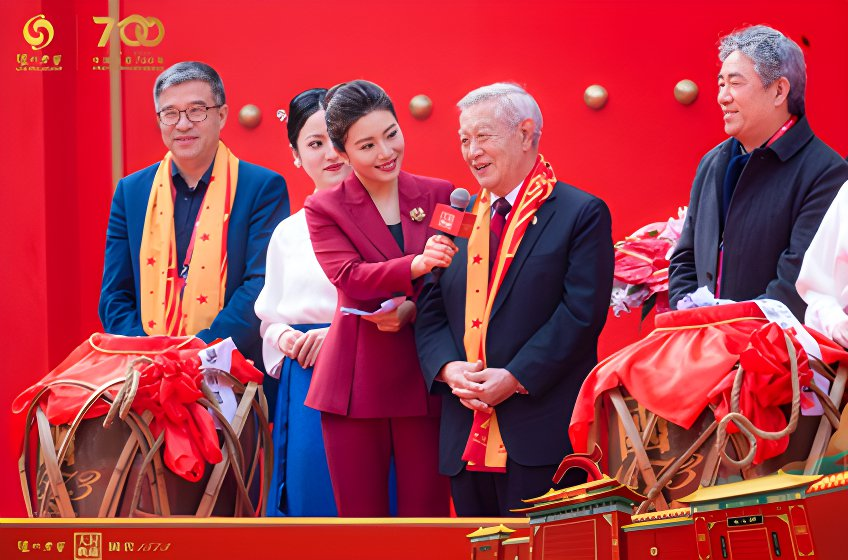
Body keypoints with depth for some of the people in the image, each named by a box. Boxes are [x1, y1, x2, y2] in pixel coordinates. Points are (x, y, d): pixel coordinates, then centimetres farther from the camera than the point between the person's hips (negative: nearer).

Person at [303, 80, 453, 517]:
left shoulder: (439, 196, 7)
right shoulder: (324, 209, 2)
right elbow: (350, 278, -14)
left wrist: (412, 310, -15)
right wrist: (415, 266, -32)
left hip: (425, 380, 1)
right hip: (356, 382, -1)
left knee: (427, 517, 1)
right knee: (360, 518, 6)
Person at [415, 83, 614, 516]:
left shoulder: (581, 214, -1)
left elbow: (581, 312, -10)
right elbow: (430, 313, 13)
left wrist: (516, 378, -16)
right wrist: (449, 368, -7)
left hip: (542, 437, -5)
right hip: (466, 439, 5)